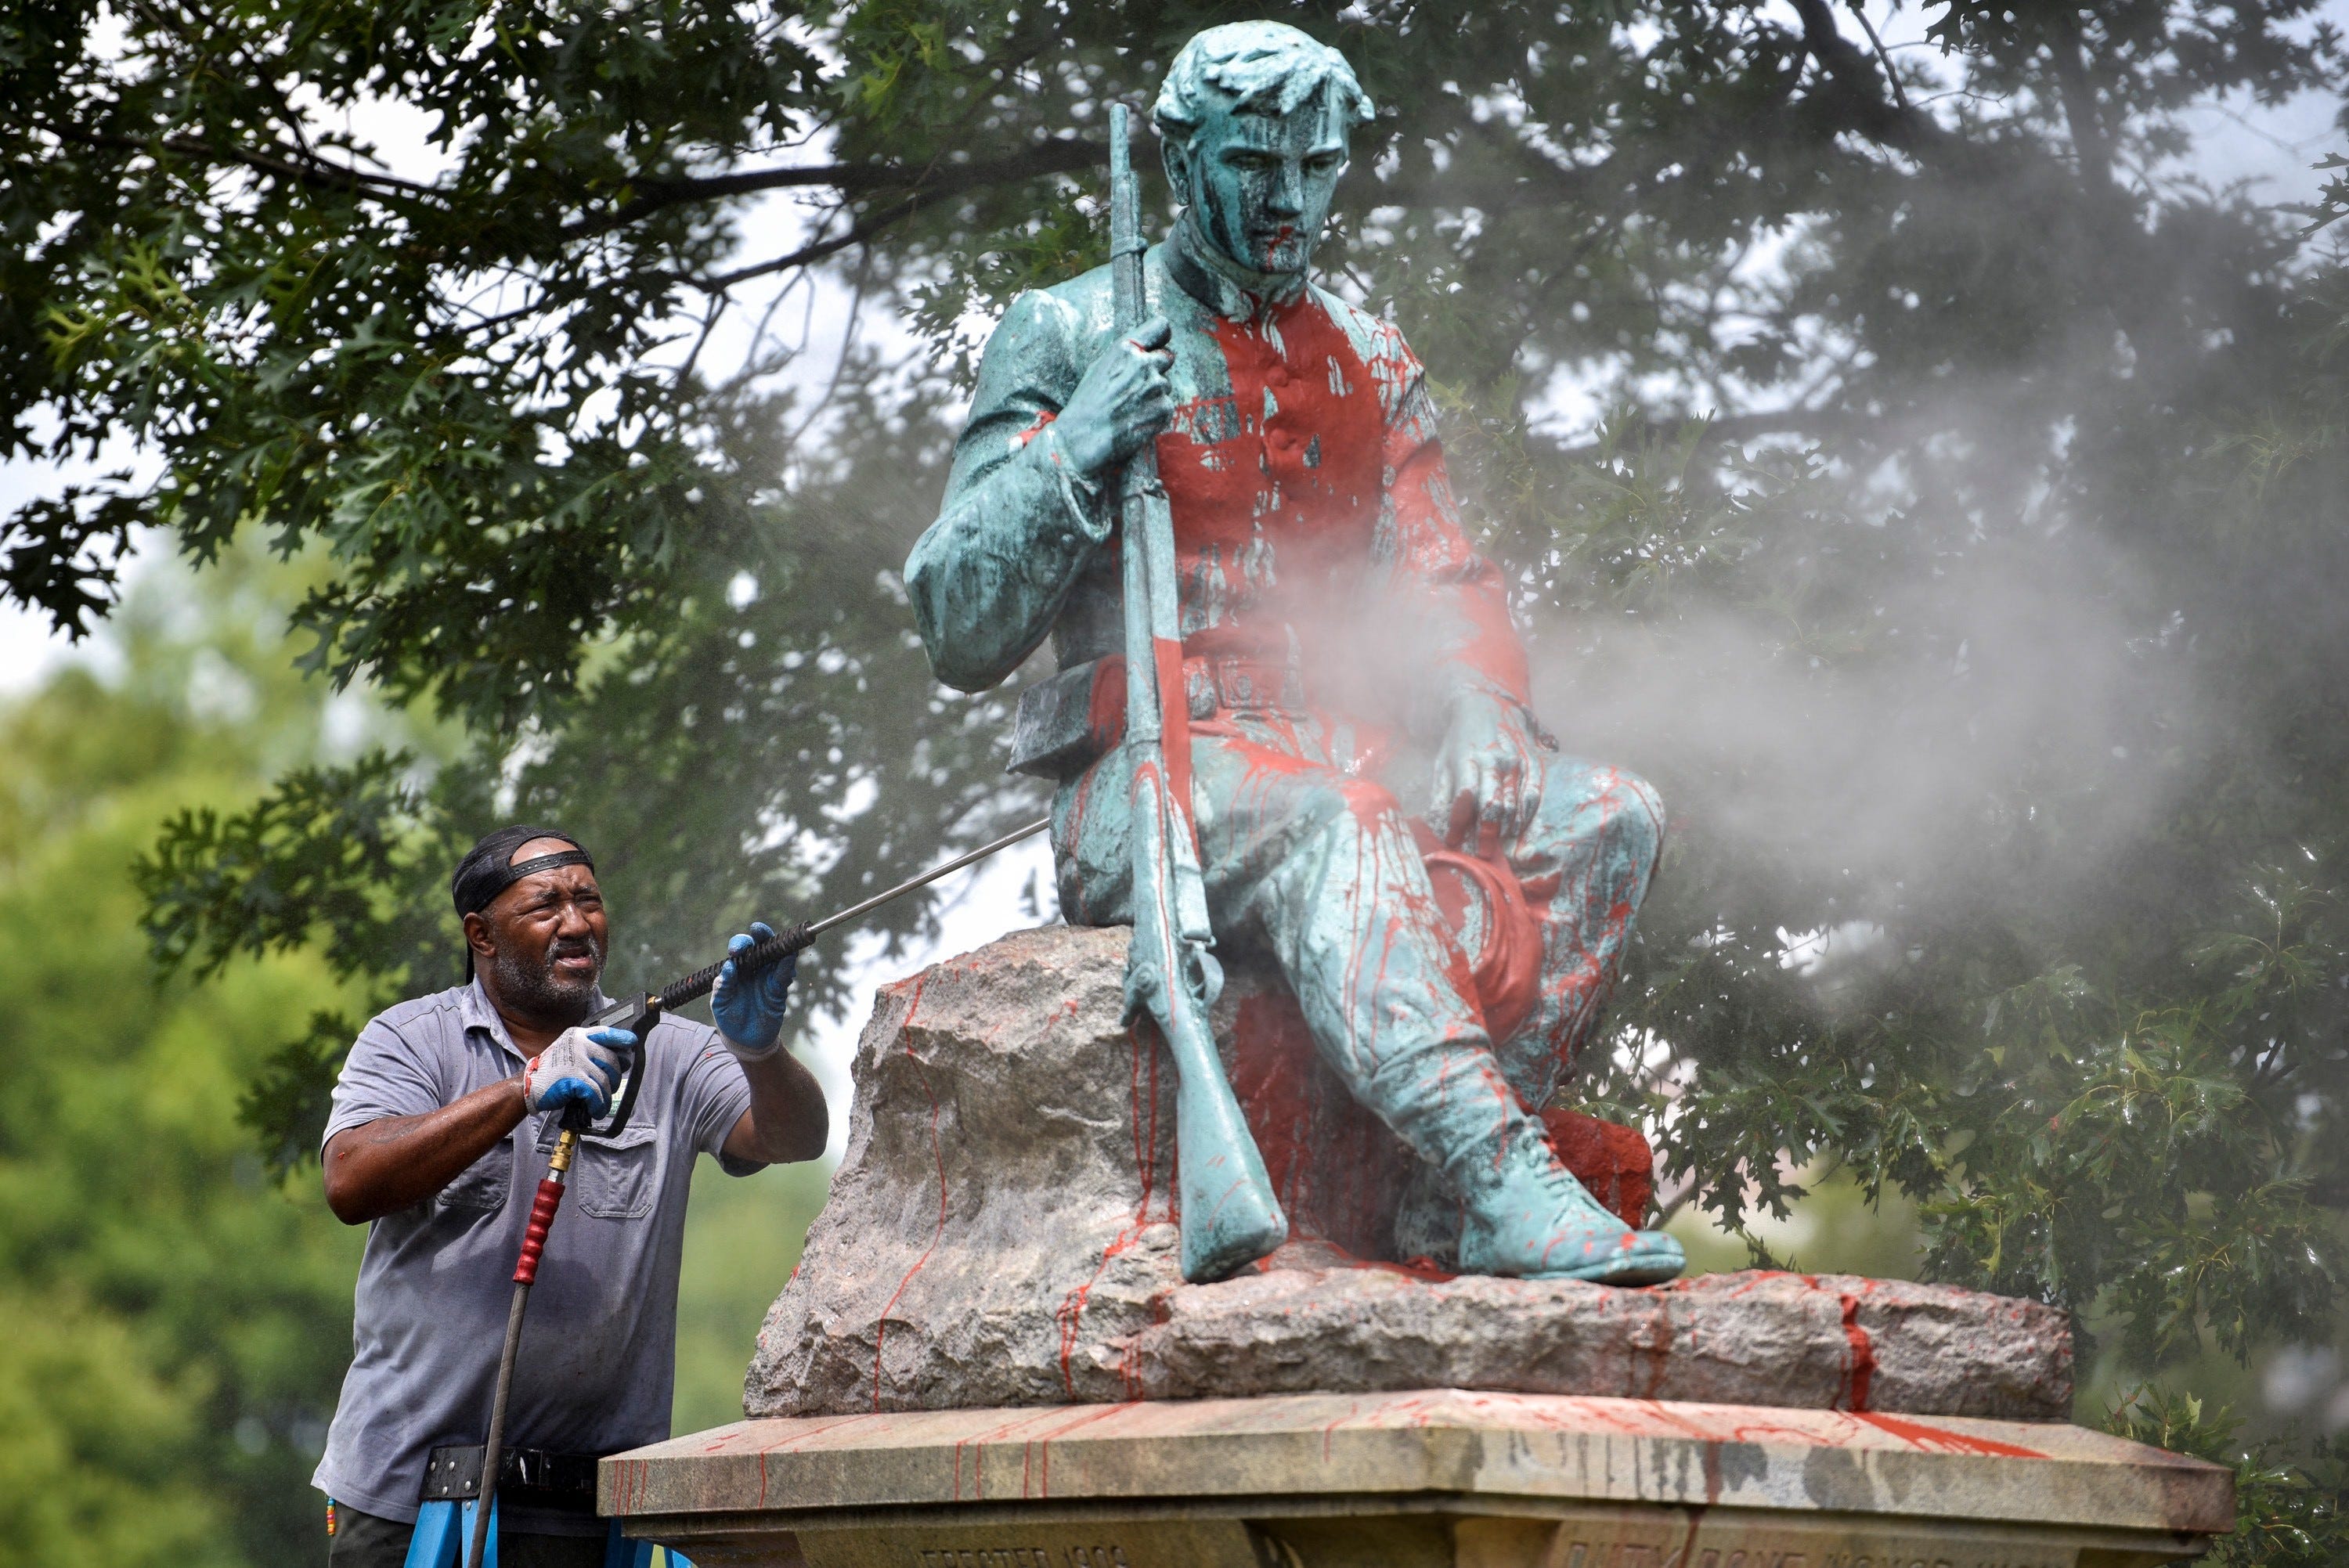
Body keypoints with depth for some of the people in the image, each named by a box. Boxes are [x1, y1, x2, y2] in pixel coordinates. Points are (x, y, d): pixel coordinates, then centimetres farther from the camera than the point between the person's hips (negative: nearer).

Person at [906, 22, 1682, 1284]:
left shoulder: (1369, 364, 20)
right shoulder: (1069, 338, 4)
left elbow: (1441, 583, 18)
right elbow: (960, 634, -1)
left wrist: (1479, 707, -5)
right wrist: (1070, 452, -16)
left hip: (1345, 759, 6)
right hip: (1143, 783, -5)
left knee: (1607, 817, -18)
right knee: (1333, 825, -38)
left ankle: (1449, 1199, -25)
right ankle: (1507, 1186, -52)